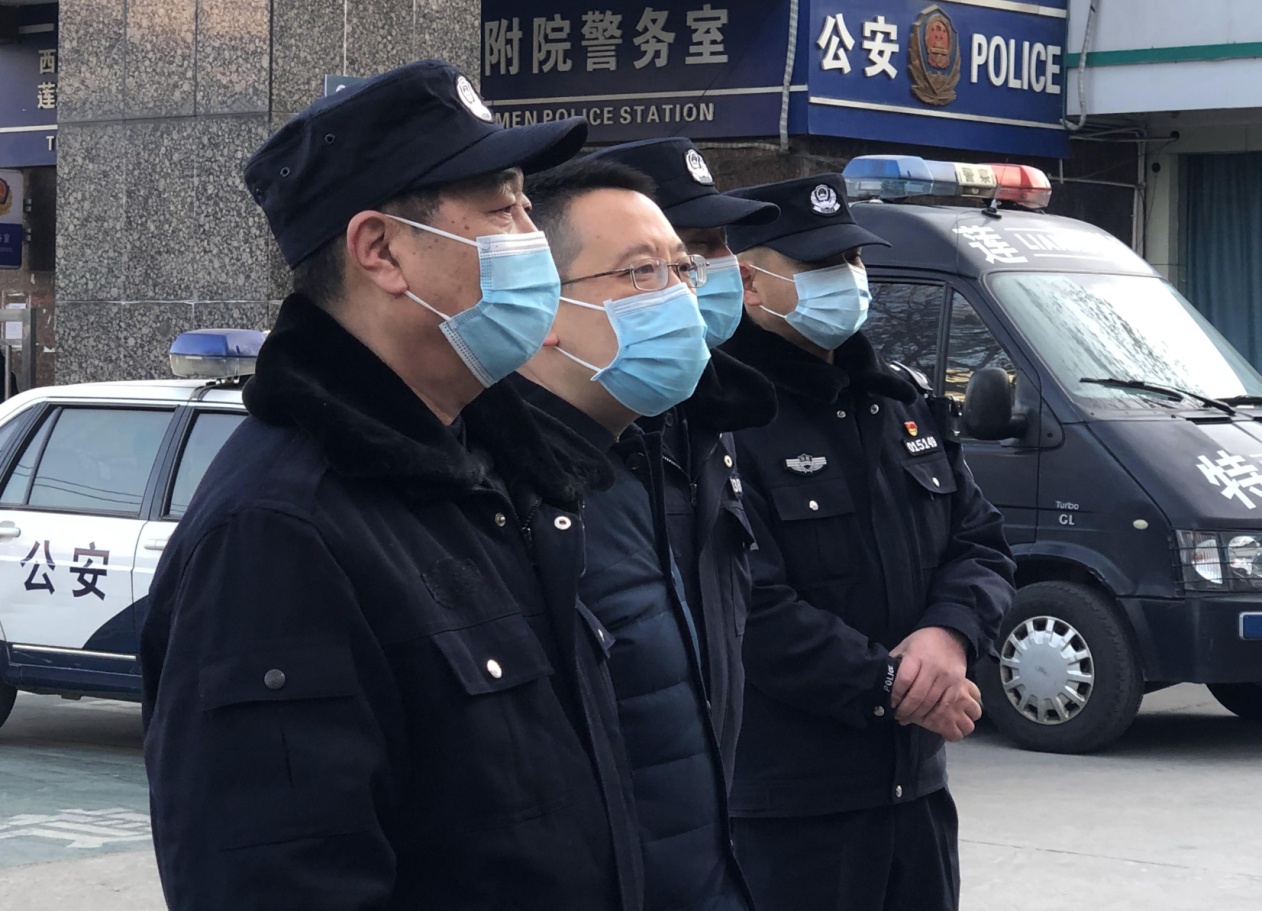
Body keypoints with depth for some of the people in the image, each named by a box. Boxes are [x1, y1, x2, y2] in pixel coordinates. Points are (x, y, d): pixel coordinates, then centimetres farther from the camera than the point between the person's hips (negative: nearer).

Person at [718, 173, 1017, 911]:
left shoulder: (906, 402, 14)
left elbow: (982, 543, 13)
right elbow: (754, 614, -22)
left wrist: (949, 634, -9)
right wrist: (890, 685, -16)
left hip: (917, 788, 8)